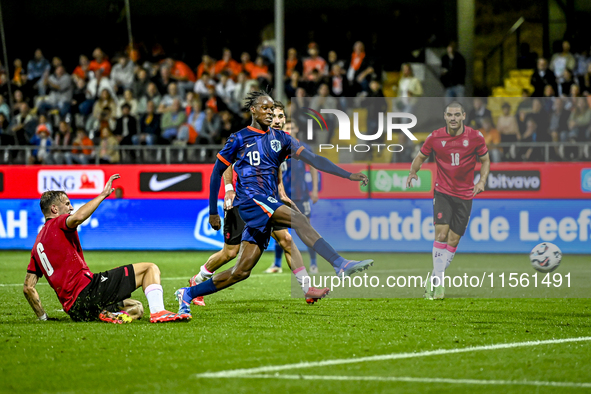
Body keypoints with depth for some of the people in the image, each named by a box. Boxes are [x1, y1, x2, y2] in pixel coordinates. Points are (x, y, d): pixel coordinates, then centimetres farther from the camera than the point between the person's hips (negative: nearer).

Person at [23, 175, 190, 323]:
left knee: (136, 308, 24)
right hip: (87, 288, -8)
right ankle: (158, 312, -24)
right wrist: (103, 194, -15)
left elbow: (28, 287, 20)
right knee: (150, 268, -1)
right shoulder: (56, 224, 1)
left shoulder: (37, 245, 23)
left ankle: (106, 313, -7)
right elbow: (78, 217, -24)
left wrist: (43, 317, 23)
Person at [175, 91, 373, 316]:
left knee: (241, 271, 1)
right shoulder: (239, 139, 4)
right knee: (298, 219, -28)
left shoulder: (280, 139, 16)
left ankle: (188, 294, 11)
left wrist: (349, 175, 0)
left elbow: (313, 159, 10)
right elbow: (217, 172, 9)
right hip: (250, 198, -6)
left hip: (268, 203, 6)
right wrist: (213, 212, 7)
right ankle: (340, 265, -39)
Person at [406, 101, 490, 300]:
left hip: (465, 195, 1)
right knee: (441, 234, -15)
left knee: (453, 240, 1)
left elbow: (485, 160, 7)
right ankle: (437, 281, -5)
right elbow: (420, 157, 10)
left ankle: (435, 281, 14)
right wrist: (413, 172, -7)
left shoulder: (475, 137, -5)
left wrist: (482, 181, -8)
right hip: (443, 192, -1)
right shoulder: (435, 137, -5)